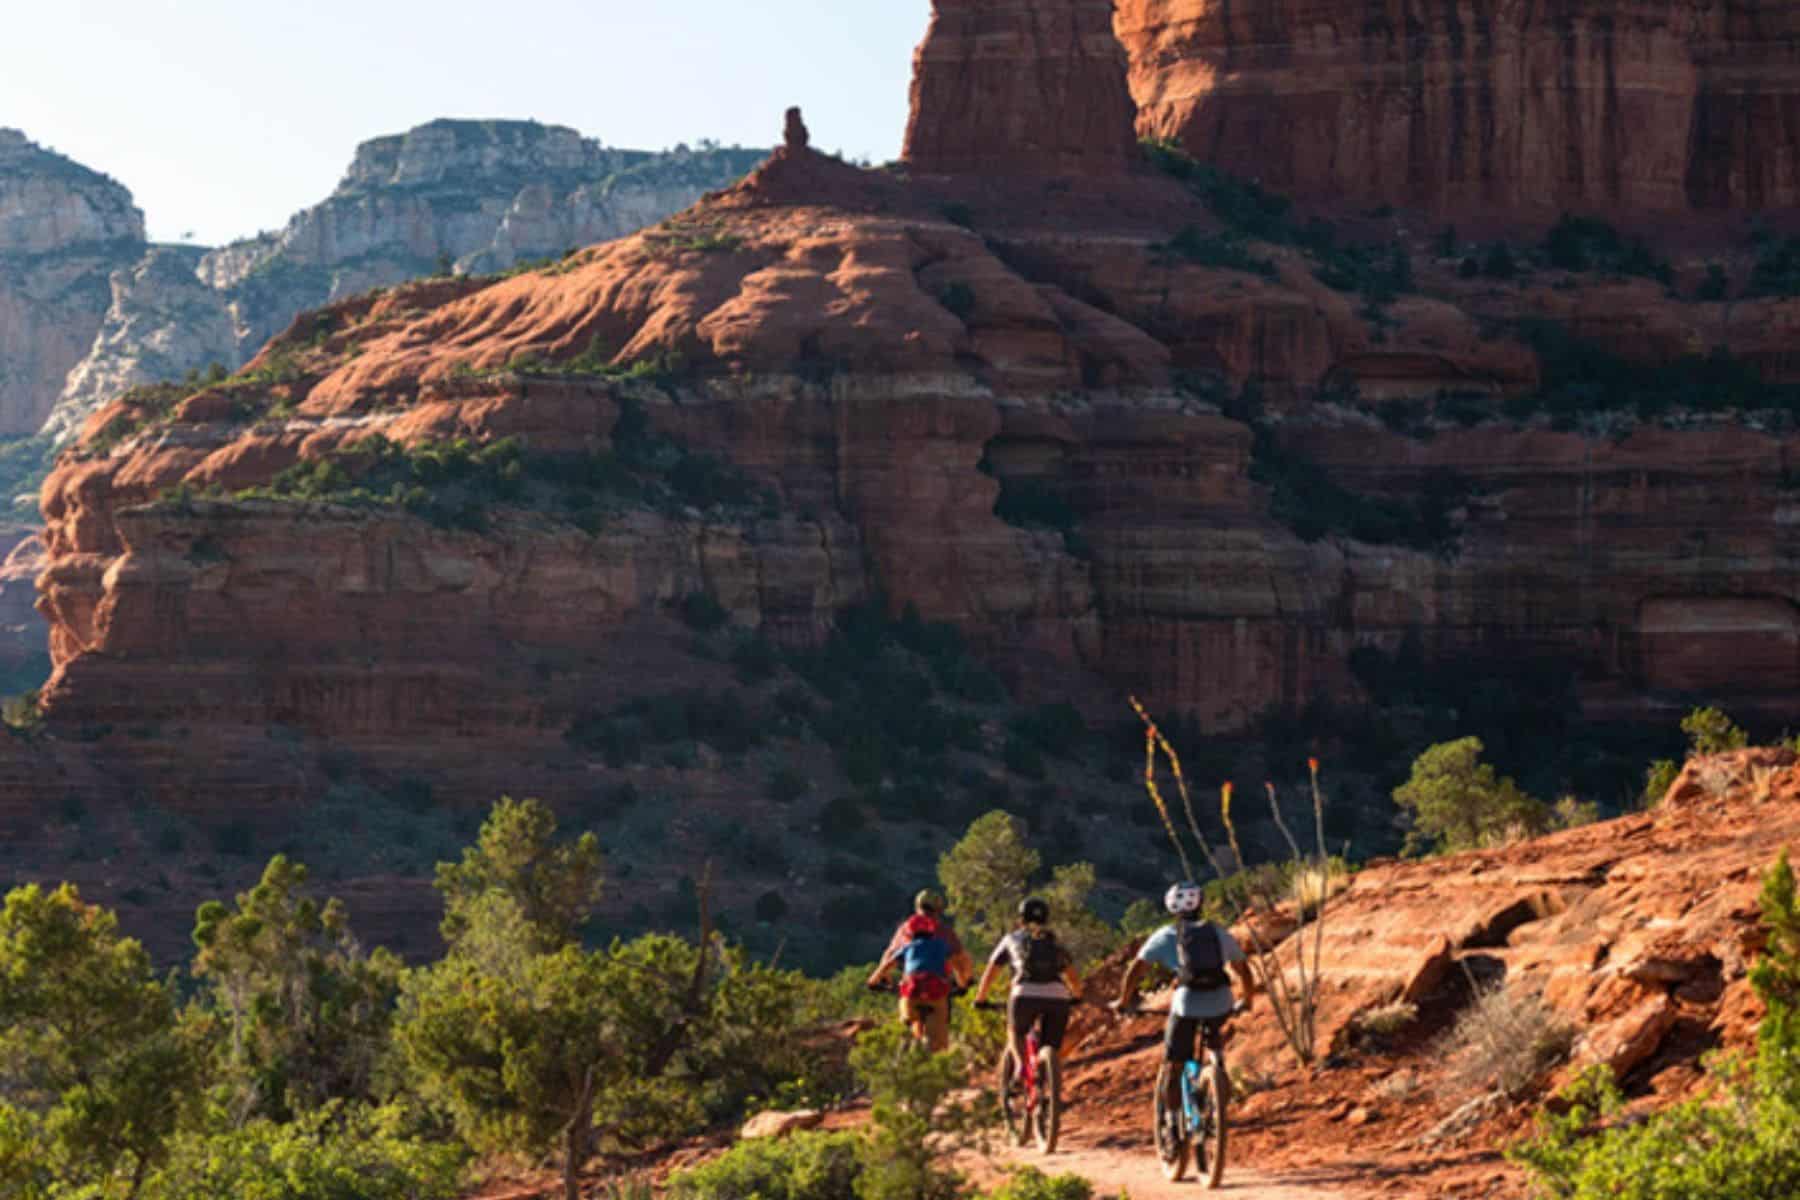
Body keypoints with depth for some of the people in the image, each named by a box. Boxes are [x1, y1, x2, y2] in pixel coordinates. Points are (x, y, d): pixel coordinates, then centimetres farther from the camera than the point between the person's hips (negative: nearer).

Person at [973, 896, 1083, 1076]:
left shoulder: (1012, 939, 25)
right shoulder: (1055, 943, 31)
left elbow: (990, 973, 28)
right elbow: (1074, 978, 39)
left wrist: (980, 1000, 42)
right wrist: (1076, 997, 58)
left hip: (1025, 995, -1)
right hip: (1057, 998, 1)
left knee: (1016, 1033, 26)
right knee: (1052, 1052, 12)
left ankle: (1021, 1066, 0)